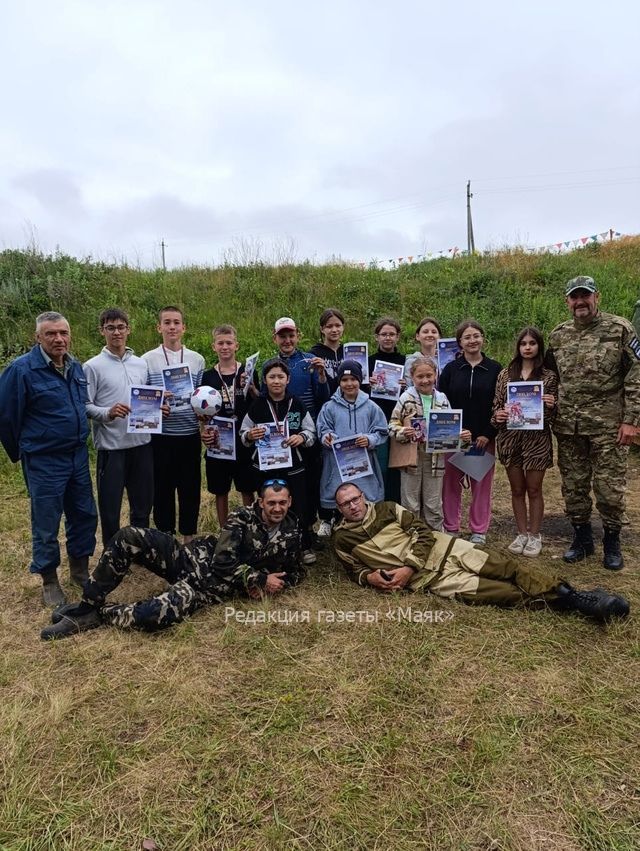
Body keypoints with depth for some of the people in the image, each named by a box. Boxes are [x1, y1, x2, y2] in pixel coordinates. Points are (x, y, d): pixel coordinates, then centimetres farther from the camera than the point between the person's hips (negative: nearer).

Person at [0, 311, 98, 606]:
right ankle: (49, 581, 25)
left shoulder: (76, 367, 5)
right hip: (44, 463, -6)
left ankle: (80, 569, 33)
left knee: (84, 516, 14)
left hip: (78, 457, 6)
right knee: (46, 526, 6)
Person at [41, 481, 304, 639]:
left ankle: (98, 614, -2)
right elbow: (223, 561, -11)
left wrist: (265, 585, -5)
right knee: (129, 537, -22)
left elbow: (296, 572, 15)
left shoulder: (291, 535, 1)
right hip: (191, 559, 1)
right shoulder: (244, 516, -4)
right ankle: (87, 605, -6)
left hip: (213, 588, -1)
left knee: (152, 616, -33)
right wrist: (260, 579, -14)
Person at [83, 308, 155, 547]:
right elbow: (84, 406, -8)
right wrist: (107, 413, -25)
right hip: (111, 446, -4)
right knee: (110, 508, 6)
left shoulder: (141, 364, 10)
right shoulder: (93, 366, -4)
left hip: (141, 443, 5)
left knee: (143, 502, 16)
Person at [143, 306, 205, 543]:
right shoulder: (148, 360, 1)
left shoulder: (197, 360, 7)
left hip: (190, 433, 2)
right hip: (160, 434, -2)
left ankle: (189, 537, 24)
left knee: (190, 487, 9)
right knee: (162, 487, 7)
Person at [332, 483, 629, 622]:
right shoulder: (342, 538, 6)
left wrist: (408, 568, -12)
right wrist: (370, 577, -11)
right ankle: (563, 601, -15)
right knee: (503, 592, -16)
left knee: (506, 566, -13)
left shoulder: (386, 508, 10)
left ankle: (574, 596, -11)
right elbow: (355, 569, 14)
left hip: (442, 549, 3)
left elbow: (423, 533, 4)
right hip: (428, 578, -3)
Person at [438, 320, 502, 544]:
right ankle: (451, 528, 18)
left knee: (482, 483, 5)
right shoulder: (451, 369, 4)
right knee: (451, 483, 5)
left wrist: (488, 434, -8)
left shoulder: (495, 369, 3)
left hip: (484, 438, 0)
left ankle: (479, 531, 18)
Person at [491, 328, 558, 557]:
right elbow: (496, 405, 9)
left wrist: (550, 406, -17)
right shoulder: (505, 374, 6)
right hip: (510, 437, 2)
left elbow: (553, 413, 4)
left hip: (537, 438, -2)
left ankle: (535, 536, 19)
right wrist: (497, 415, -12)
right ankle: (521, 534, 22)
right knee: (517, 490, 10)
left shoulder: (549, 376, 2)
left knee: (534, 489, 5)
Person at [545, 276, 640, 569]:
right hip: (567, 427, 4)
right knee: (573, 485, 11)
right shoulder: (558, 335, 9)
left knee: (609, 486, 3)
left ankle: (612, 542, 21)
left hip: (608, 426, -4)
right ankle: (582, 537, 27)